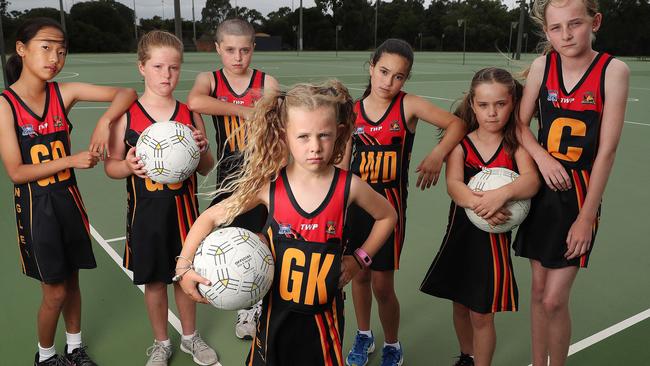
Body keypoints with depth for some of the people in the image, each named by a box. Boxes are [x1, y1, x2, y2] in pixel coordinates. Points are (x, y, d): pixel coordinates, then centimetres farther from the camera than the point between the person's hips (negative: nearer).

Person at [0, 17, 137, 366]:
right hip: (35, 205, -3)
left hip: (68, 198, 4)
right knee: (55, 292, 5)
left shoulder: (64, 92, -5)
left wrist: (104, 121, -24)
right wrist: (72, 160, -20)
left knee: (71, 281, 16)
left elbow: (126, 93, -7)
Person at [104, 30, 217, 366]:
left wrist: (203, 150, -17)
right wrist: (128, 165, -21)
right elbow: (111, 166, 0)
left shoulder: (189, 114, -2)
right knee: (154, 280, 12)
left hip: (183, 207, 1)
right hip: (146, 211, -1)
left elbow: (206, 168, 4)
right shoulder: (125, 115, -7)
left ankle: (190, 337, 37)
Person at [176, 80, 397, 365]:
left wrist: (360, 258, 0)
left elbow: (387, 216, 6)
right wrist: (184, 266, -16)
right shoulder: (269, 185, -14)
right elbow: (211, 218, -5)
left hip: (324, 314, 0)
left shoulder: (348, 186, -13)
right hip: (277, 311, 1)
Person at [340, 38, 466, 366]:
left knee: (382, 285, 2)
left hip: (390, 204, -3)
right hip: (357, 202, 3)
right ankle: (363, 336, 41)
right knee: (359, 274, 16)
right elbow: (344, 162, 7)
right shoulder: (353, 111, 0)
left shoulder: (409, 105, -8)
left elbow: (457, 124, -10)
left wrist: (437, 155, -25)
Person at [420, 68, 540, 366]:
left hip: (495, 237, -2)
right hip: (460, 232, 3)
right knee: (460, 305, 19)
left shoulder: (516, 145, -6)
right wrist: (477, 202, -38)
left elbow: (531, 181, -23)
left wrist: (502, 194, -42)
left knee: (482, 315, 4)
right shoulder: (461, 143, -3)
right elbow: (453, 184, -18)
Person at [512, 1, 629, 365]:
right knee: (539, 289, 13)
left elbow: (607, 150, -12)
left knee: (554, 300, -3)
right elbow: (521, 124, 6)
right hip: (542, 188, 4)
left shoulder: (614, 70, -12)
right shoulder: (542, 65, -3)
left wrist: (586, 217, -12)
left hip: (580, 193, -3)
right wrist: (542, 157, -14)